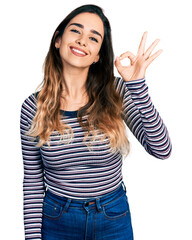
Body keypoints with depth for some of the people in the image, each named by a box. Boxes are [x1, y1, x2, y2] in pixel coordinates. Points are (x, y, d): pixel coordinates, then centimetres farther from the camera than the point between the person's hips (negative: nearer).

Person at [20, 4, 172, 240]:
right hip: (56, 220, 0)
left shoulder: (116, 92, -11)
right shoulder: (33, 107, -10)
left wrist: (138, 85, -26)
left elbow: (162, 150, -19)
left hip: (114, 219, 1)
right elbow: (33, 181, -3)